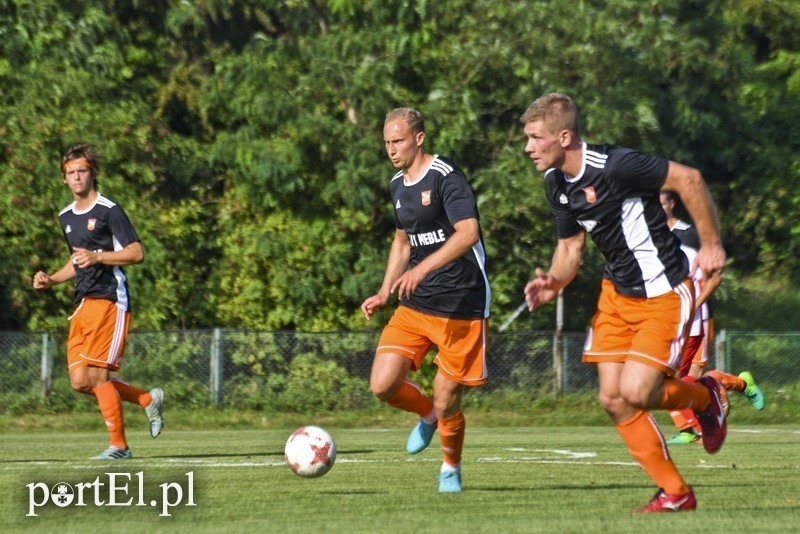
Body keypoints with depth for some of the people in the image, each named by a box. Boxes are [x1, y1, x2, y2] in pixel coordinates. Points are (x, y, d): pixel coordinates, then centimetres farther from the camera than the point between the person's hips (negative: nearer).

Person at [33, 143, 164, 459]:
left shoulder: (109, 211, -6)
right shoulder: (66, 217, 18)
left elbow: (136, 253, -10)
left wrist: (97, 257, -21)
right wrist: (51, 280, 16)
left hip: (110, 300, -8)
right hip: (83, 303, 8)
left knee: (96, 375, -13)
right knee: (80, 381, 0)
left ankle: (118, 445, -3)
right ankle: (148, 400, 19)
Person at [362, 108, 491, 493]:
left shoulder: (446, 177, -14)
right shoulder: (397, 186, 12)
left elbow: (468, 233, -27)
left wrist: (424, 268, -37)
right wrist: (384, 294, 17)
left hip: (461, 307, -7)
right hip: (414, 306, 7)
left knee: (446, 403, -2)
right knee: (382, 385, -9)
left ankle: (451, 469, 27)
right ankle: (427, 414, 24)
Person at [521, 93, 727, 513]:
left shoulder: (616, 166, -25)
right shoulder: (556, 184, 2)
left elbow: (688, 179, -19)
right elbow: (570, 246, 13)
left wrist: (711, 244, -12)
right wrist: (553, 283, -8)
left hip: (664, 293, -8)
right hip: (616, 293, 8)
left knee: (635, 393, -16)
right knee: (612, 398, -1)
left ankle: (703, 396, 17)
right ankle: (675, 493, 11)